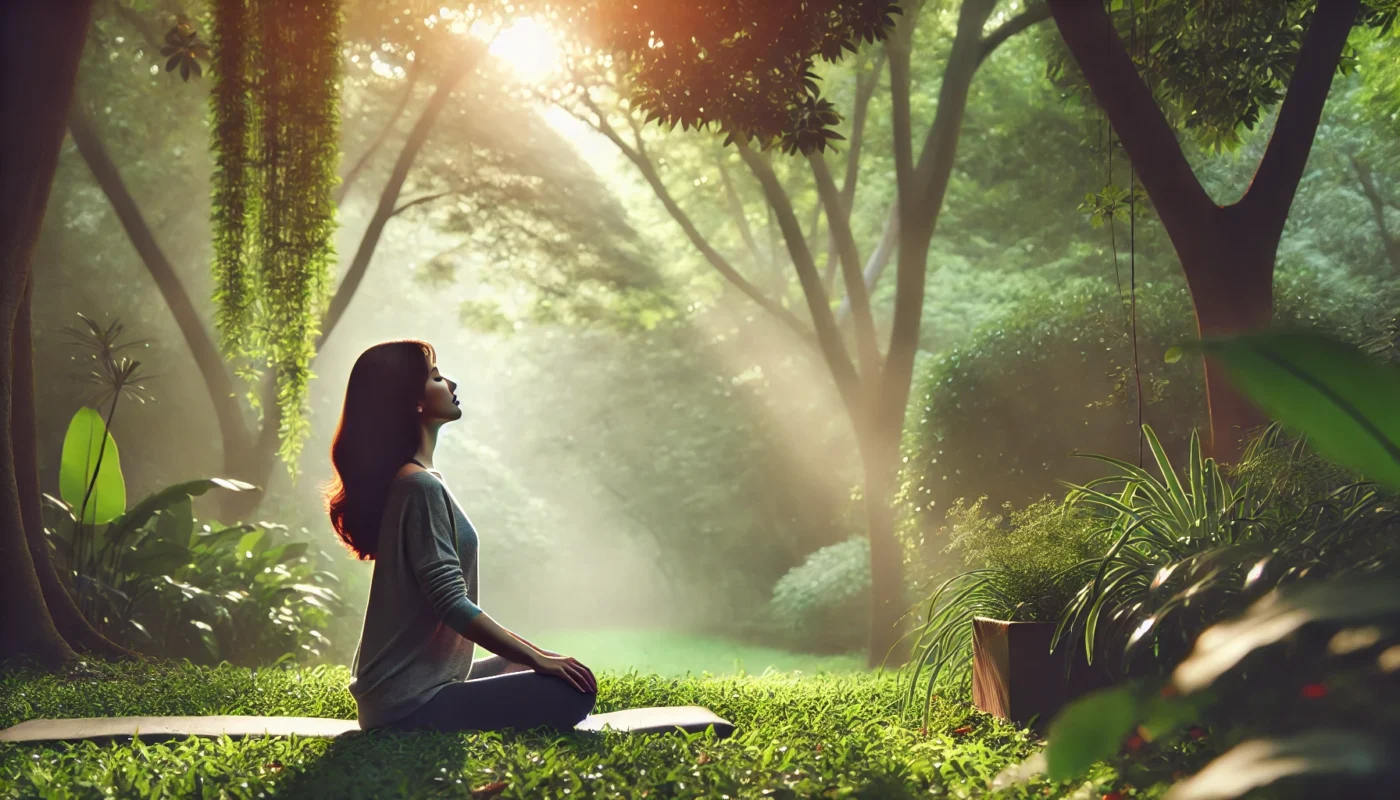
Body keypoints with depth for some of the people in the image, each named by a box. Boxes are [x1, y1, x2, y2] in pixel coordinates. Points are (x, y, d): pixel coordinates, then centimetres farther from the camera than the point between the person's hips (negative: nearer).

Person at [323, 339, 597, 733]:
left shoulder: (404, 479, 13)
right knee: (574, 690, -17)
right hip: (412, 702, -10)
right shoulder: (421, 487, -18)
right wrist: (539, 659, -16)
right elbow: (452, 605, -22)